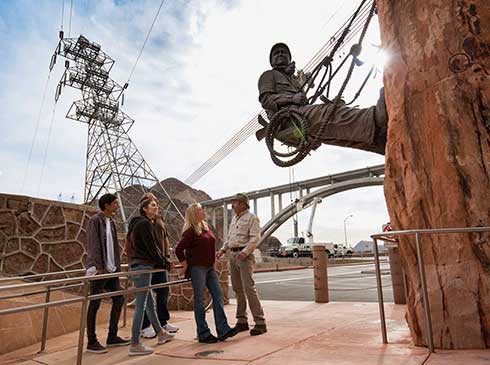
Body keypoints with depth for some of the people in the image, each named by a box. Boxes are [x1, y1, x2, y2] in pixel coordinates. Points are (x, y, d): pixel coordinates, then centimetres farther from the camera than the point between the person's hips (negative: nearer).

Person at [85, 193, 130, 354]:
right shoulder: (95, 220, -10)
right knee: (94, 305, 2)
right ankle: (92, 342, 14)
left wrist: (117, 266, 11)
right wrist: (99, 267, -19)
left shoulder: (111, 222, 14)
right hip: (99, 270, -8)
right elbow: (94, 245, -16)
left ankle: (112, 337, 22)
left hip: (111, 269, 8)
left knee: (119, 300, 10)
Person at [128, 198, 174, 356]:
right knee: (141, 305, -6)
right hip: (142, 266, -11)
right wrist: (163, 264, -3)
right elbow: (151, 247, -14)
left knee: (150, 302, 18)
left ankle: (161, 333, 31)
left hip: (140, 266, 11)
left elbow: (155, 246, 20)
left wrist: (165, 261, 18)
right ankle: (135, 345, 1)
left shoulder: (146, 224, 19)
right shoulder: (144, 223, -12)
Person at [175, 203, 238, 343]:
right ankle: (203, 334, 12)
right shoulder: (190, 231, -13)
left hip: (210, 267, 8)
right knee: (199, 300, 2)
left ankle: (223, 329, 9)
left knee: (218, 296, 4)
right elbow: (179, 249, -15)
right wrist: (185, 264, -8)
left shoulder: (206, 226, 9)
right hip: (197, 268, -7)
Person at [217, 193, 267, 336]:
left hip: (244, 256, -8)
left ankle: (260, 322, -4)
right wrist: (223, 250, 11)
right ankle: (242, 321, 20)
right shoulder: (234, 219, 20)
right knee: (238, 289, 11)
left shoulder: (251, 218, -5)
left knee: (249, 288, -11)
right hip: (233, 255, 8)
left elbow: (255, 238, -14)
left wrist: (245, 252, -24)